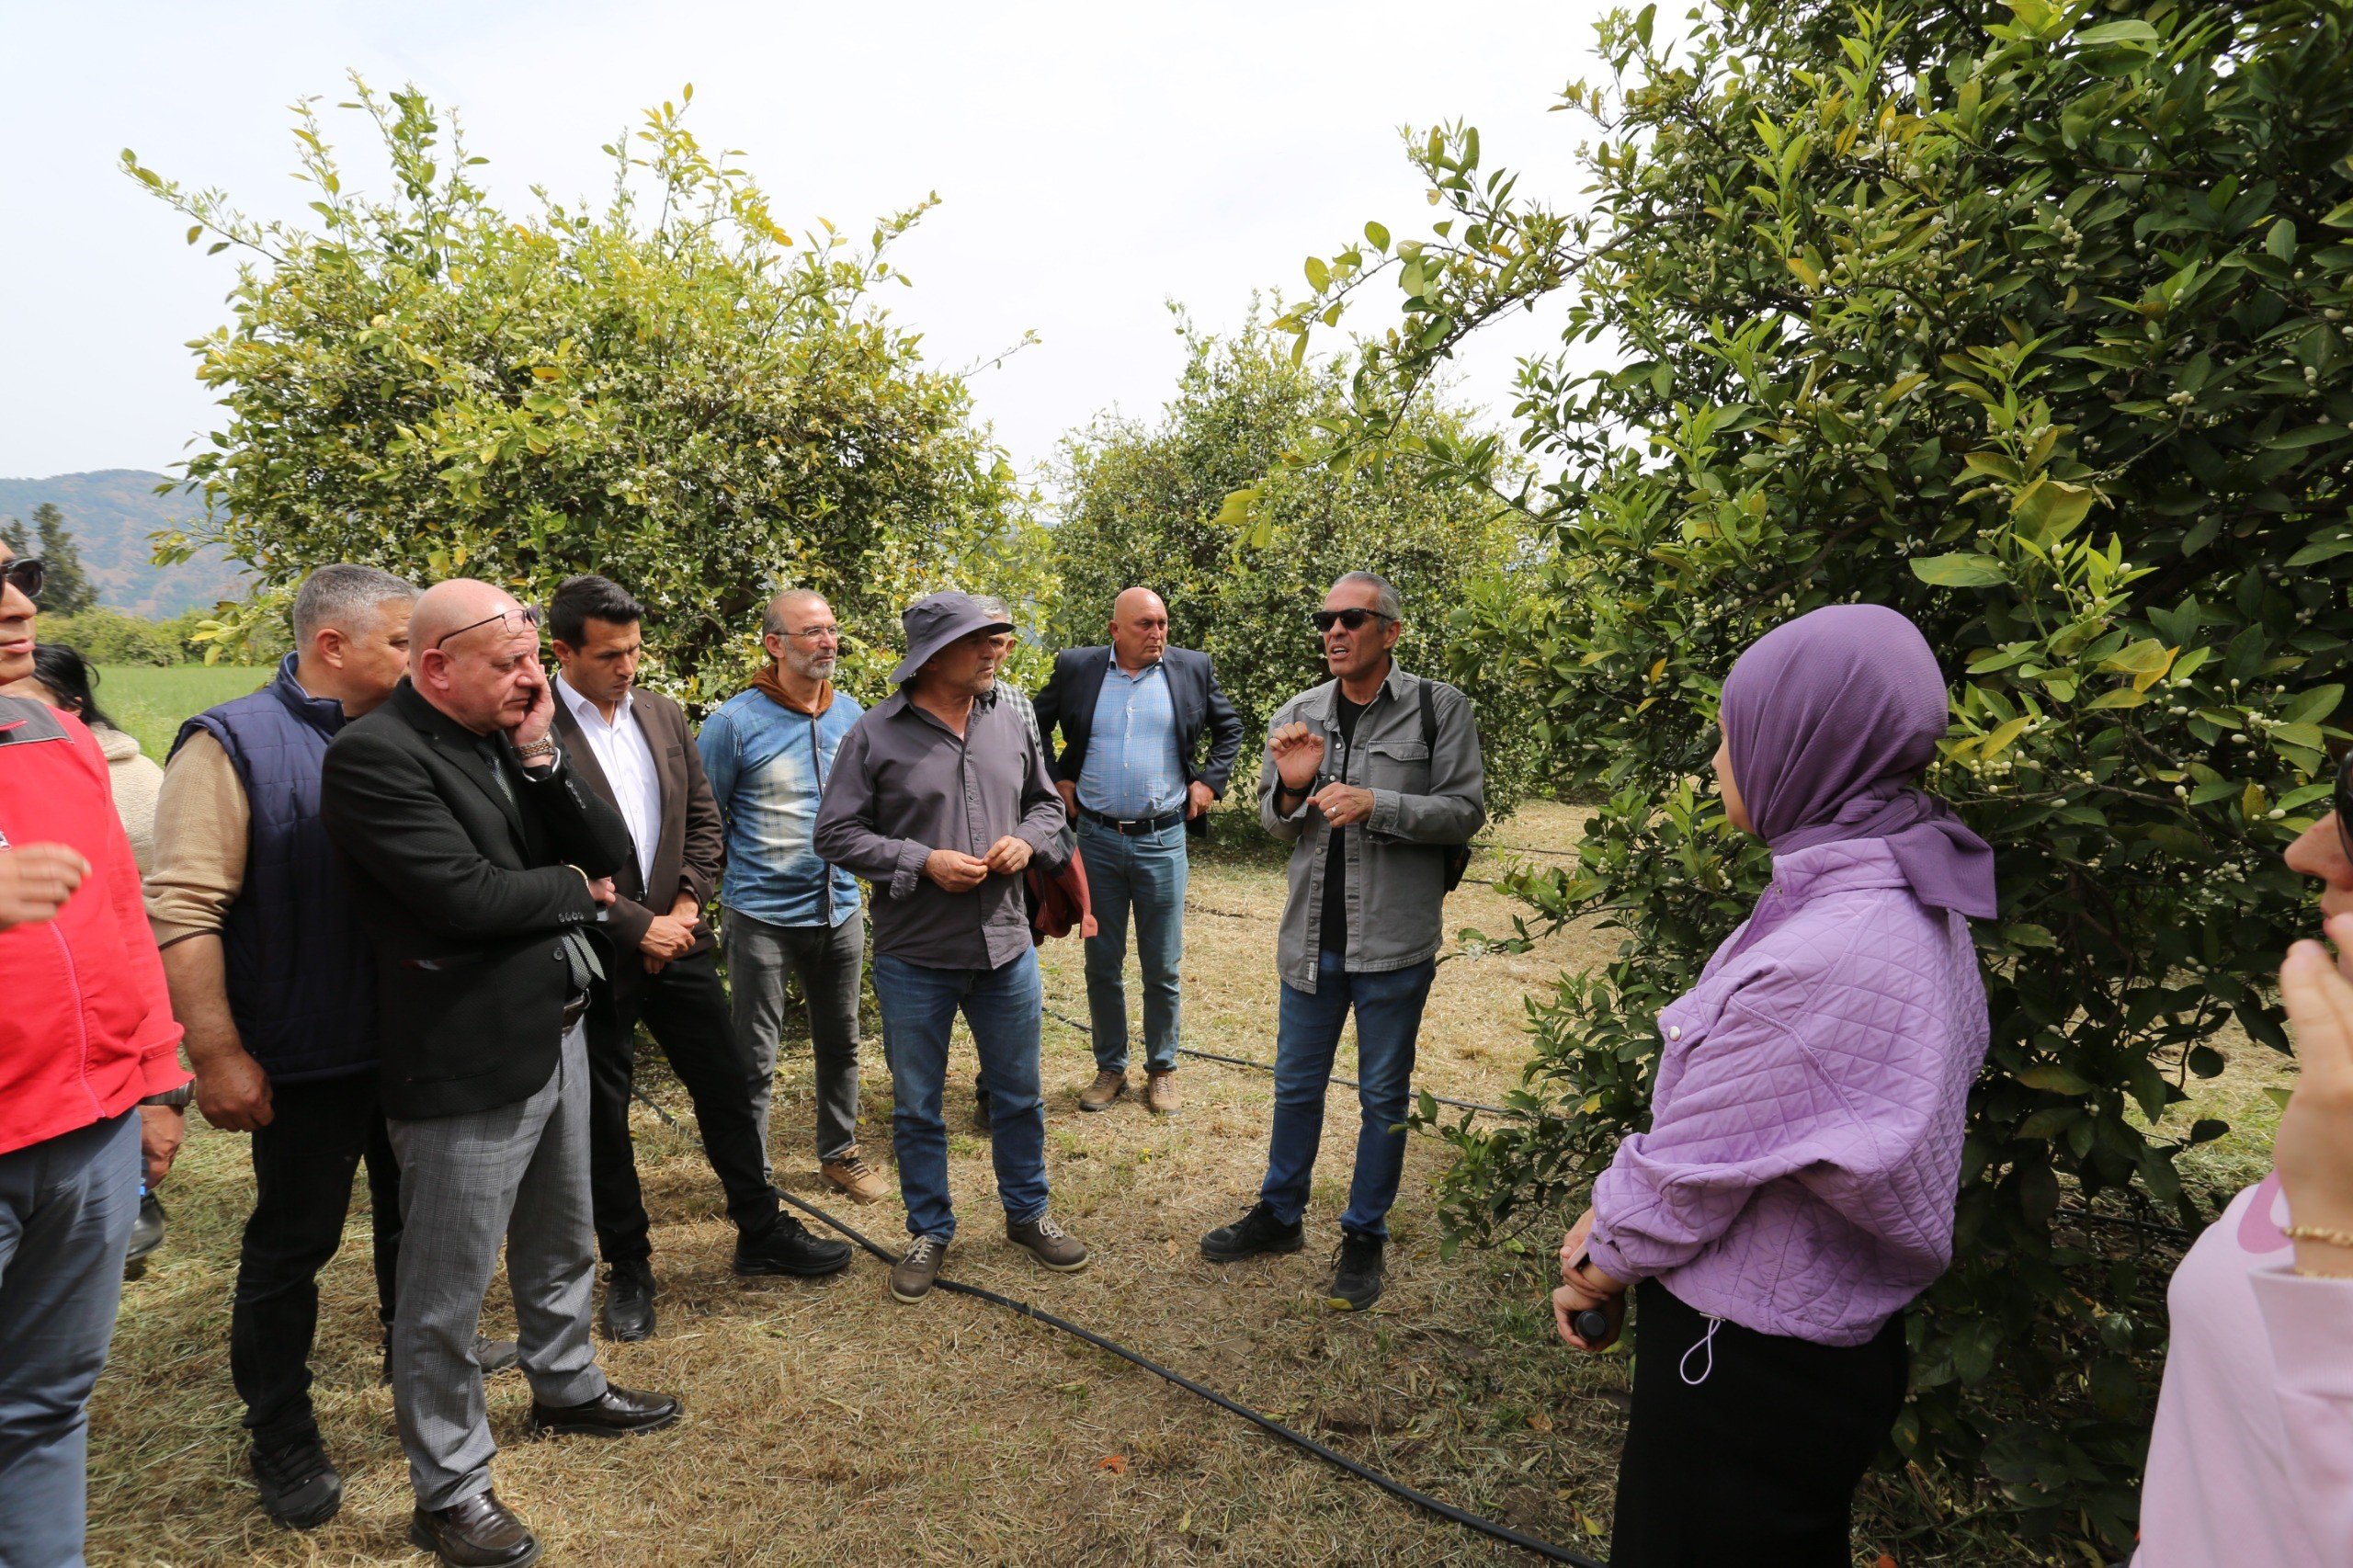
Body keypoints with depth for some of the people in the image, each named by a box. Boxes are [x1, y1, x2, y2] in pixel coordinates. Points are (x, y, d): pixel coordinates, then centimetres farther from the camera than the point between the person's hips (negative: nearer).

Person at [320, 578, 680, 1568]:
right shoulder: (375, 755, -17)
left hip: (554, 1033, 8)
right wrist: (576, 890, -7)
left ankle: (567, 1387, 47)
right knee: (445, 1294, 7)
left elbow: (609, 854, 3)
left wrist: (540, 756, -10)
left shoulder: (510, 738, 7)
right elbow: (466, 896, -25)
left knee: (560, 1244, 25)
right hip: (465, 1064, -8)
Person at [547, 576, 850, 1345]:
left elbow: (704, 818, 9)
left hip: (676, 939, 5)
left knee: (729, 1088, 11)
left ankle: (761, 1232, 29)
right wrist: (637, 927, -15)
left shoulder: (663, 714, 5)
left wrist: (686, 905, -3)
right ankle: (627, 1266, 29)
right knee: (602, 1116, 10)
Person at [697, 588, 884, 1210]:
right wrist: (729, 886, -1)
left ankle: (839, 1152, 35)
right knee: (755, 1056, 5)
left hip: (840, 910, 5)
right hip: (762, 917, -4)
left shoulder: (852, 714, 2)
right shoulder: (735, 722, -11)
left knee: (840, 1042, 17)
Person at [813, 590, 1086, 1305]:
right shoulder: (877, 733, -10)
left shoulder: (1007, 723, 3)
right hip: (915, 958, -3)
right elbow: (836, 834, -9)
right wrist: (924, 862, -18)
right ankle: (929, 1231, 32)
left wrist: (1026, 840, -7)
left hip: (1006, 949, 3)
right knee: (917, 1107, 12)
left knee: (1019, 1095, 16)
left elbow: (1046, 802, 14)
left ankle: (1027, 1213, 37)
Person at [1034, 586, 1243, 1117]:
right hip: (1096, 838, 1)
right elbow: (1033, 725, 14)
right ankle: (1110, 1068, 24)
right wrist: (1054, 779, 6)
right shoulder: (1076, 668, 1)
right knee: (1102, 963, 10)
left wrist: (1211, 780, 4)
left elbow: (1229, 727, 14)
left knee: (1162, 968, 6)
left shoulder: (1192, 669, 2)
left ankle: (1161, 1069, 23)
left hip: (1163, 840, 0)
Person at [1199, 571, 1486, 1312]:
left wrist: (1376, 804, -22)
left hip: (1394, 943, -3)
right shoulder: (1297, 716, 5)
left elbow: (1465, 811, -9)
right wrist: (1291, 787, -12)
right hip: (1312, 937, 4)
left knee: (1383, 1096, 10)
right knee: (1296, 1084, 17)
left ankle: (1365, 1238, 28)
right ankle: (1280, 1214, 35)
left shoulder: (1440, 708, -6)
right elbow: (1275, 825, 11)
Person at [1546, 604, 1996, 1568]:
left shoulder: (1828, 962, -33)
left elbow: (1690, 1174, -22)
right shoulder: (1906, 901, -2)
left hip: (1751, 1371, -8)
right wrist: (1610, 1215, 2)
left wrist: (1595, 1267, -3)